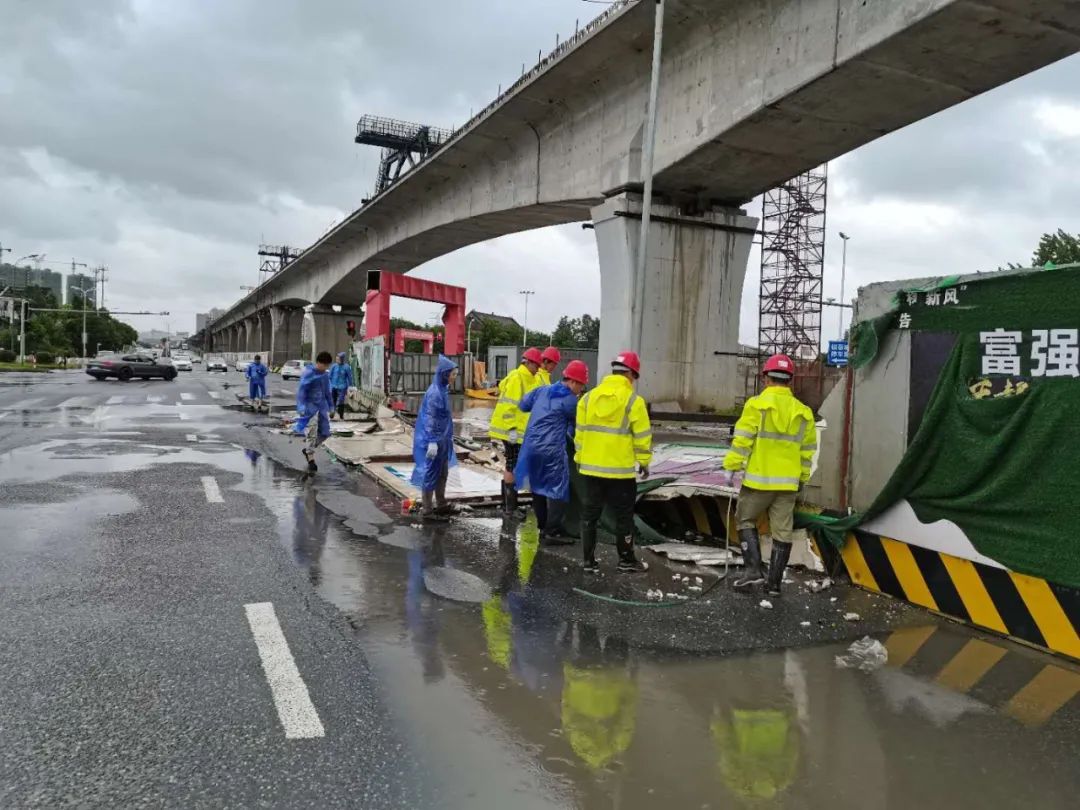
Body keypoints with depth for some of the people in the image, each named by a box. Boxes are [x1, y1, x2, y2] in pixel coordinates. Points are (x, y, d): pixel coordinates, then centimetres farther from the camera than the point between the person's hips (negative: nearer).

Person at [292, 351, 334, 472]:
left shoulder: (326, 374, 9)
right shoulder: (308, 373, -11)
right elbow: (301, 390, -15)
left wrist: (330, 407, 20)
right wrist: (302, 407, -24)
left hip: (322, 405, 7)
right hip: (310, 405, -7)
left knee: (325, 433, 6)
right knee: (312, 434, -10)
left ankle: (308, 450, 28)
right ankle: (311, 460, -2)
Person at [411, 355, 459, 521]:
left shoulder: (443, 389, 8)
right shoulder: (434, 392, -19)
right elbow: (430, 419, -21)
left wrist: (448, 437, 20)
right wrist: (432, 442, -23)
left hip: (442, 439, 9)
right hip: (435, 440, -9)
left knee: (442, 473, 17)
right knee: (431, 474, -2)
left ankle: (441, 505, 29)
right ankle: (427, 511, 6)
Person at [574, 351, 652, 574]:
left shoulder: (589, 397, 3)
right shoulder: (633, 400, -10)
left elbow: (580, 431, 7)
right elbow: (642, 436, -8)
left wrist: (580, 458, 17)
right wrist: (644, 461, 5)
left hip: (591, 467, 4)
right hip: (621, 469, -4)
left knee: (590, 514, 11)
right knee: (623, 515, 9)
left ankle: (589, 561, 15)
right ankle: (626, 560, 19)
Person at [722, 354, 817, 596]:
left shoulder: (757, 404, -9)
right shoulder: (803, 412, 6)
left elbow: (742, 441, -13)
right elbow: (807, 451, 11)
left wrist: (731, 467, -5)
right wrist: (802, 478, 21)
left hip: (758, 479, -4)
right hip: (788, 482, 4)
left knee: (745, 520, 13)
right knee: (782, 531, 8)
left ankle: (753, 568, 3)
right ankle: (774, 582, 13)